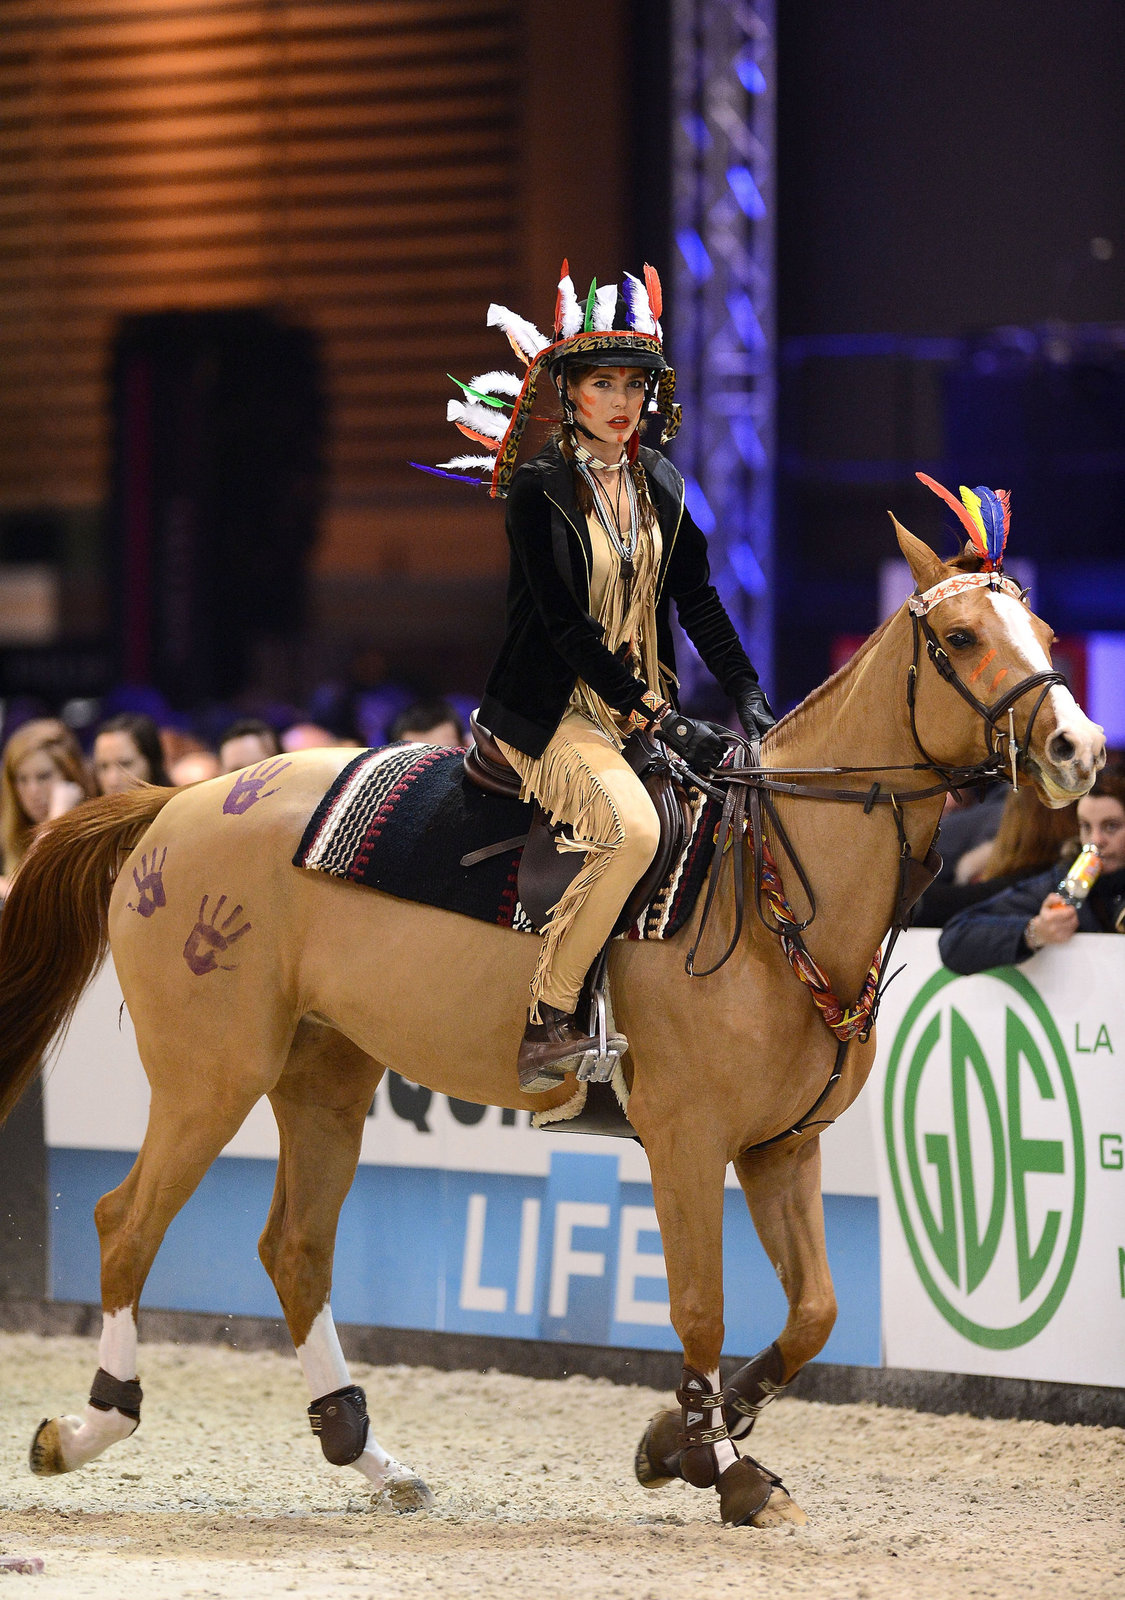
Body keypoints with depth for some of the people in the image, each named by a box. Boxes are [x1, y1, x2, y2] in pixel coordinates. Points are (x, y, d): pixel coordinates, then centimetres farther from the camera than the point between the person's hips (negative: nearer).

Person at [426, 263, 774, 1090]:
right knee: (633, 828, -32)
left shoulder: (662, 486, 11)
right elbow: (566, 623, -16)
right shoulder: (539, 488, -10)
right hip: (557, 711, -8)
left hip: (647, 702, 8)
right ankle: (548, 1023, -24)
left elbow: (699, 602, 13)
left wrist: (751, 698, -1)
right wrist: (658, 721, -21)